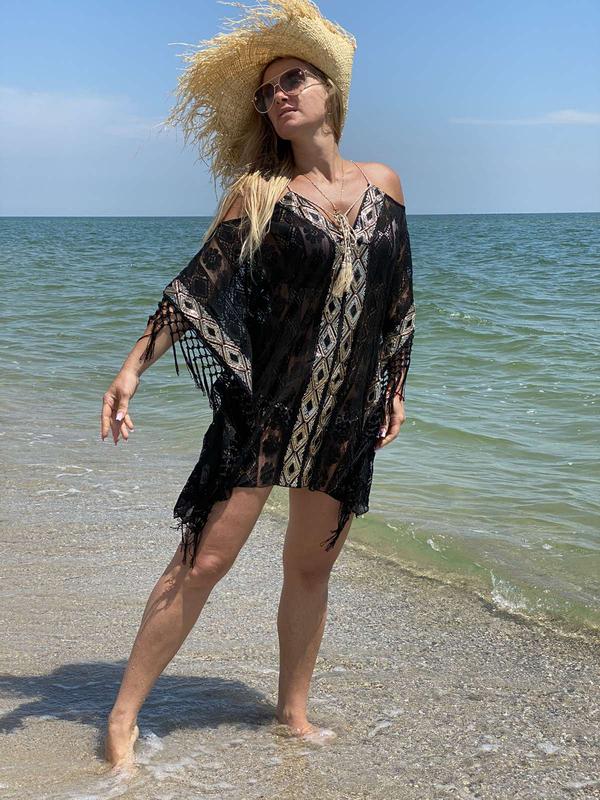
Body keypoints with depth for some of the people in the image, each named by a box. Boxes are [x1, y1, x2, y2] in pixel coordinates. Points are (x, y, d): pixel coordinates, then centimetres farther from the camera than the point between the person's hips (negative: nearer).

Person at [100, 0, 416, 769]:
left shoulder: (382, 183, 7)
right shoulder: (259, 192, -2)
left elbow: (396, 299, 14)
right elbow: (198, 286, -8)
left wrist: (395, 388, 16)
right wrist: (133, 365, -17)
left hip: (347, 415, 4)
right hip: (265, 408, -3)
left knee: (311, 565, 12)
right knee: (204, 558, -5)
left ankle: (293, 710, 28)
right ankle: (124, 715, 5)